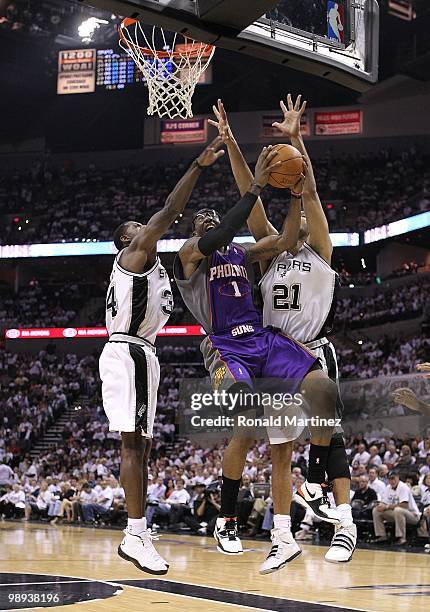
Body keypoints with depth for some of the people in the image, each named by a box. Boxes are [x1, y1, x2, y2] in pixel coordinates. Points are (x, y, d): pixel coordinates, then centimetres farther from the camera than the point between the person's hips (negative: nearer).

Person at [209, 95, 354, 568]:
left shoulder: (320, 249, 6)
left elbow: (310, 191, -6)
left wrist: (295, 138, -16)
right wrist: (230, 143, -2)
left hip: (315, 352, -5)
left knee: (328, 434, -10)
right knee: (279, 445, 4)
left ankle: (345, 524, -10)